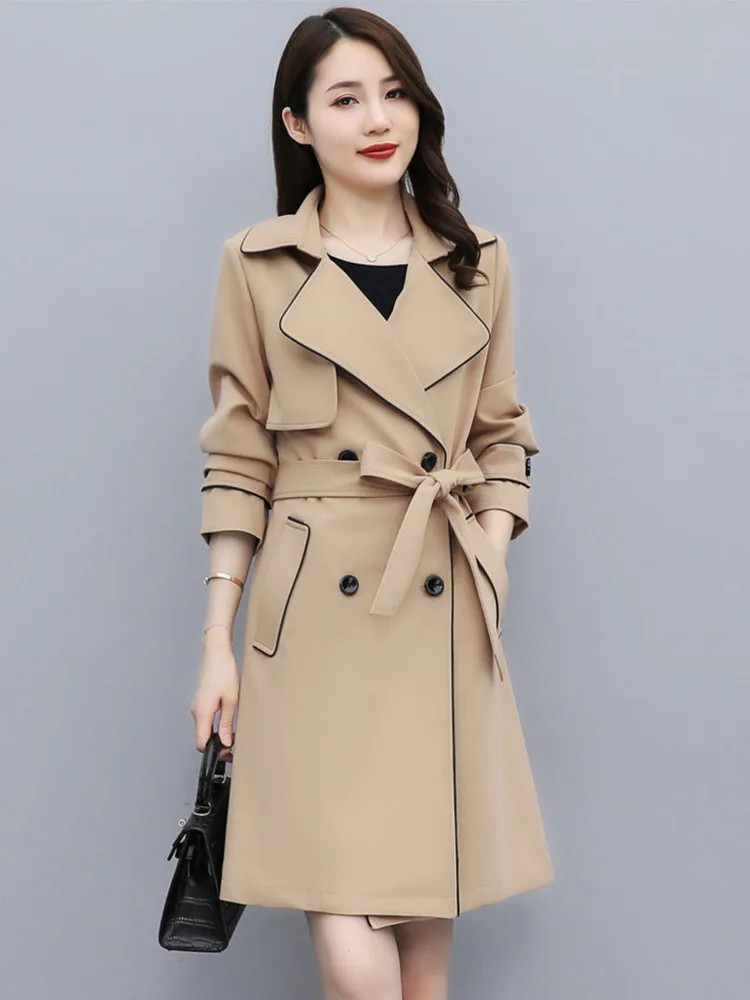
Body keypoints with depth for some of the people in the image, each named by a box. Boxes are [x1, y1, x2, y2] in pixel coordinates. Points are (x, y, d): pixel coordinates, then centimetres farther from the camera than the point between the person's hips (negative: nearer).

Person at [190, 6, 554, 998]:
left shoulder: (478, 262, 10)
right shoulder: (257, 264, 4)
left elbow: (503, 436, 15)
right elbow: (237, 461, 4)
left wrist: (491, 560, -1)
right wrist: (218, 644, 1)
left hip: (444, 618, 3)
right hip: (317, 615, -2)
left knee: (431, 902, 6)